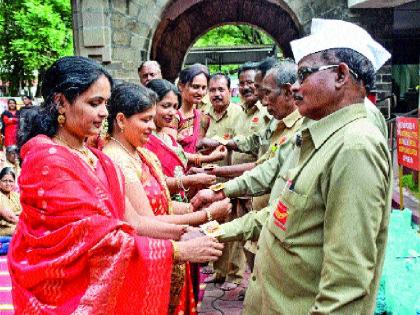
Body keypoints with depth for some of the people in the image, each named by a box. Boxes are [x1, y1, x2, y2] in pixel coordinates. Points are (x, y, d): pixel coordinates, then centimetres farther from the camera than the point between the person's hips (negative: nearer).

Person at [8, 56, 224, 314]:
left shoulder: (95, 158, 5)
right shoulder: (48, 160, -20)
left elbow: (125, 219, 0)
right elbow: (98, 237, -25)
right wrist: (178, 250, -23)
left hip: (96, 288, 7)